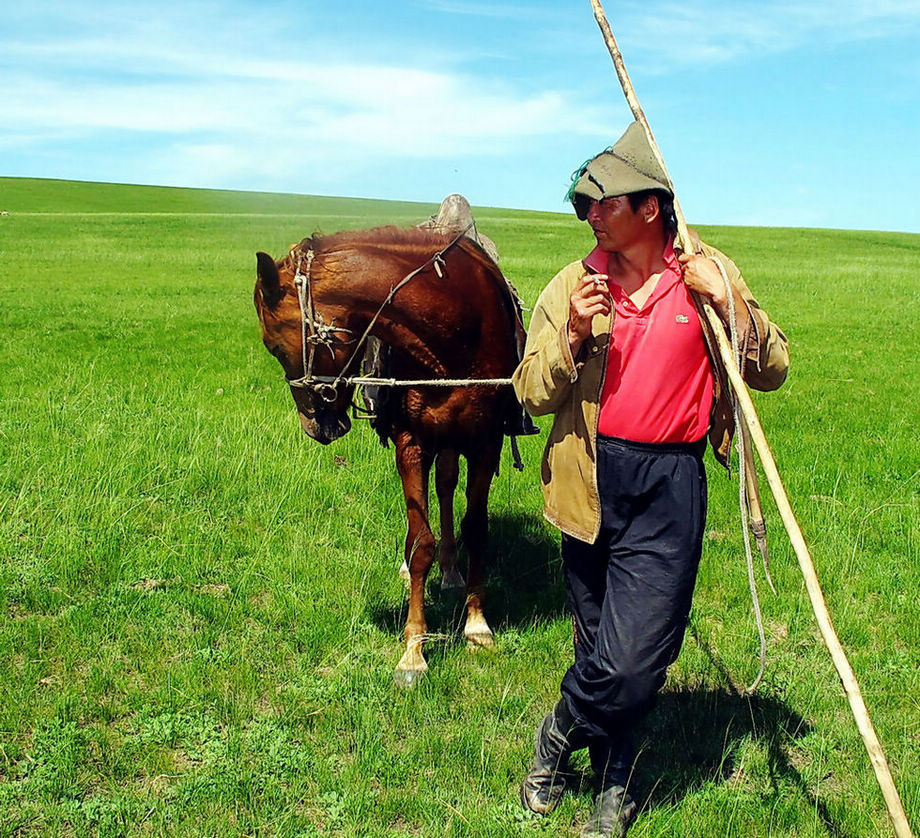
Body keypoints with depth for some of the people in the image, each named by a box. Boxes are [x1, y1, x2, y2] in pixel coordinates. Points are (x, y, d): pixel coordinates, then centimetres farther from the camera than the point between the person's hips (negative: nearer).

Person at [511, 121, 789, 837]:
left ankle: (561, 734, 23)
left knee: (633, 660, -7)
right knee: (601, 648, 15)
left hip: (669, 488, -2)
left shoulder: (710, 276, 0)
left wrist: (729, 305, -15)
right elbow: (532, 394, 1)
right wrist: (573, 337, -15)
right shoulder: (574, 285, 3)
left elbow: (773, 372, 0)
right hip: (591, 482, 2)